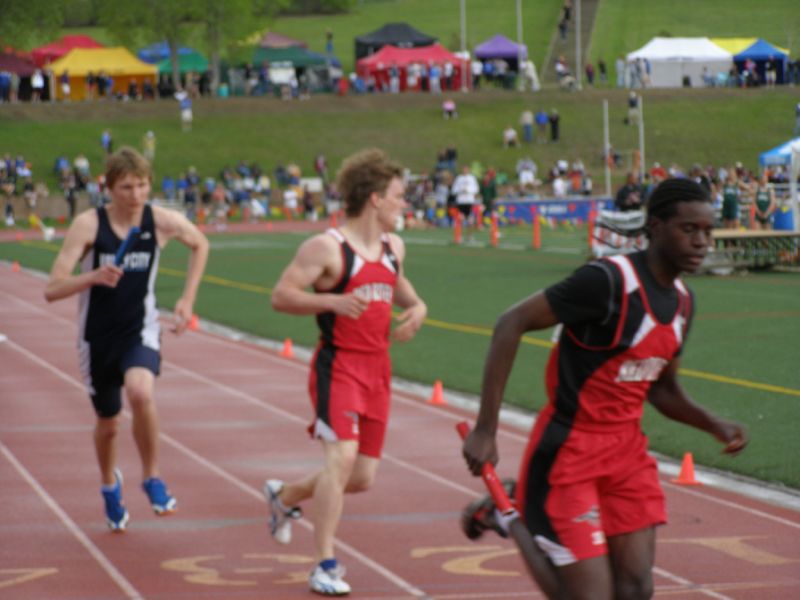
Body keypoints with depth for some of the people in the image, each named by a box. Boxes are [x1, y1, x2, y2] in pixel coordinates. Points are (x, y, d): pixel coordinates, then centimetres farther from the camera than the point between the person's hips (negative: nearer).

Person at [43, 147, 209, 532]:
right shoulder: (88, 225, -17)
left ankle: (152, 476, -9)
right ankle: (109, 485, 48)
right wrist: (94, 277, -38)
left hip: (140, 331, 0)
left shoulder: (161, 221, -11)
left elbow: (200, 245, 13)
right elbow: (52, 290, -20)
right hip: (97, 337, 0)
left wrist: (187, 300, 5)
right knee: (108, 423, 15)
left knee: (140, 393, -31)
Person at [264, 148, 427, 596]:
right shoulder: (327, 248, -11)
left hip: (377, 370, 7)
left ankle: (285, 496, 36)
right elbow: (281, 296, -14)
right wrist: (333, 300, -27)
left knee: (362, 478, 8)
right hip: (338, 366, -7)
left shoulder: (393, 248, 11)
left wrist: (416, 308, 9)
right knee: (342, 455, -22)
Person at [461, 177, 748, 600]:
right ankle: (512, 520, 18)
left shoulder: (682, 302, 6)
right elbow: (511, 323, -19)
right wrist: (485, 430, -22)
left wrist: (715, 426, -1)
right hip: (569, 450, -8)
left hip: (626, 451, 8)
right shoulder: (608, 281, -21)